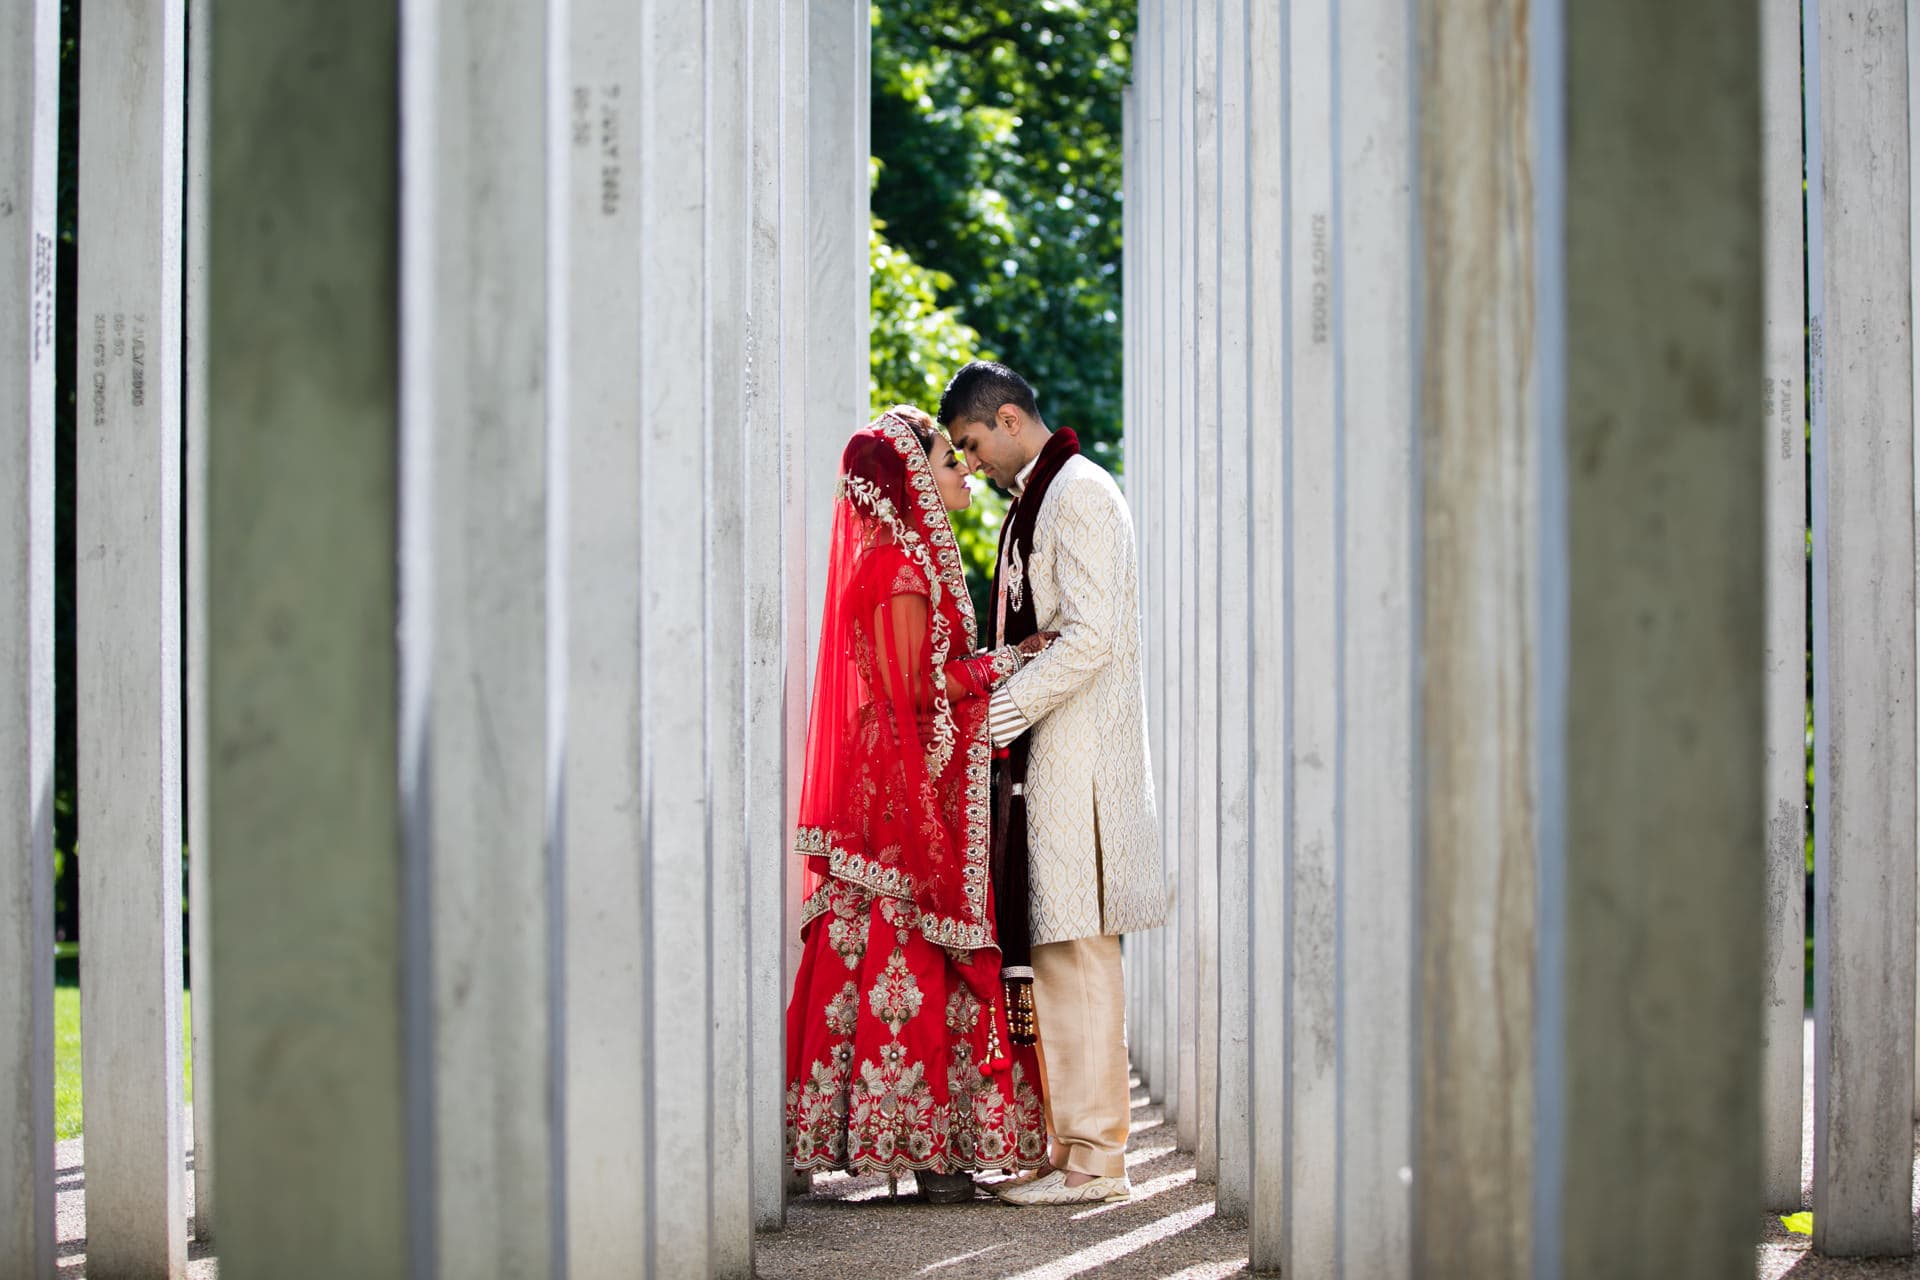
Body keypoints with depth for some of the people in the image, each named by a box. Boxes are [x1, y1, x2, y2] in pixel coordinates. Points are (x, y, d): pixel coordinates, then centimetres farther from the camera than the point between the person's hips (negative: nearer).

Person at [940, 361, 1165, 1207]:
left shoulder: (1079, 494, -10)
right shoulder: (1034, 499, 20)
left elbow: (1089, 637, -19)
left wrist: (999, 711, -18)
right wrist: (991, 703, 10)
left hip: (1076, 750, -10)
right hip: (1041, 754, 10)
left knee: (1076, 948, -9)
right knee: (1049, 952, 9)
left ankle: (1094, 1159, -6)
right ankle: (1071, 1141, 13)